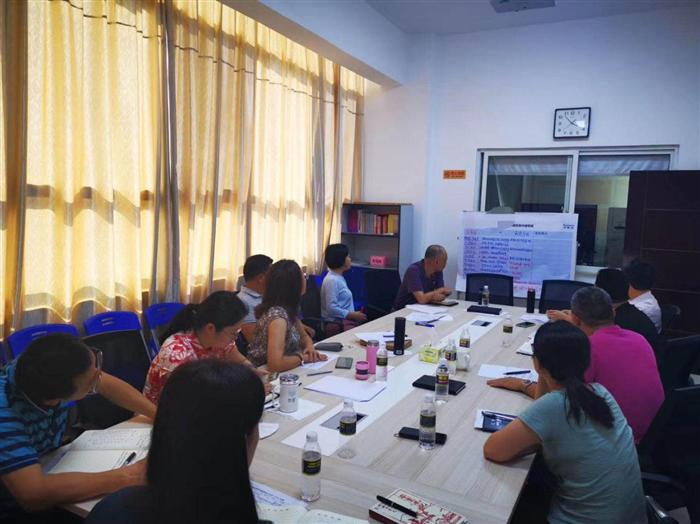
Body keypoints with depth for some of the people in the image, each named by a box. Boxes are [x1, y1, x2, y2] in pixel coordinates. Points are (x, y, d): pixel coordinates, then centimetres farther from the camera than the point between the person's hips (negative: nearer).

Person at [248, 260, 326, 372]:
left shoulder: (289, 309, -1)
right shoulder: (278, 315, -25)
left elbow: (303, 336, 14)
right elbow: (275, 364, -34)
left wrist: (309, 346, -6)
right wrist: (303, 357, -19)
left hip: (283, 373, 7)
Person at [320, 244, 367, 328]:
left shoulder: (339, 278, 19)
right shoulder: (331, 280, -12)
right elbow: (331, 308, -20)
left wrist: (355, 313, 9)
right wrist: (353, 315, -16)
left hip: (347, 319, 10)